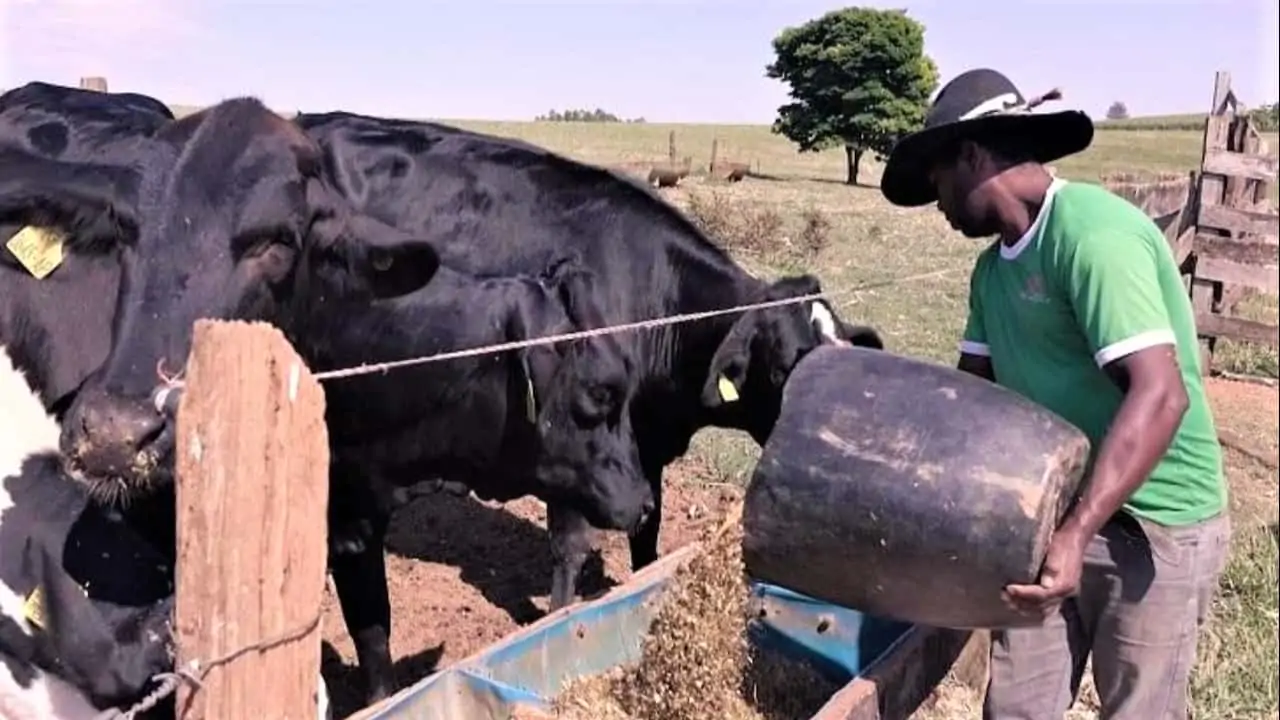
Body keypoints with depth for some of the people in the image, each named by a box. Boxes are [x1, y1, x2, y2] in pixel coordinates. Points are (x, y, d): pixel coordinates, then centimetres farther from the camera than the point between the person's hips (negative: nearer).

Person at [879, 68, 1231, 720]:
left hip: (1152, 526, -7)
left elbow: (1159, 396, -29)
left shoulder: (1094, 234, -21)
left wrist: (1077, 533, -35)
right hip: (1048, 512, 7)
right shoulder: (994, 267, 6)